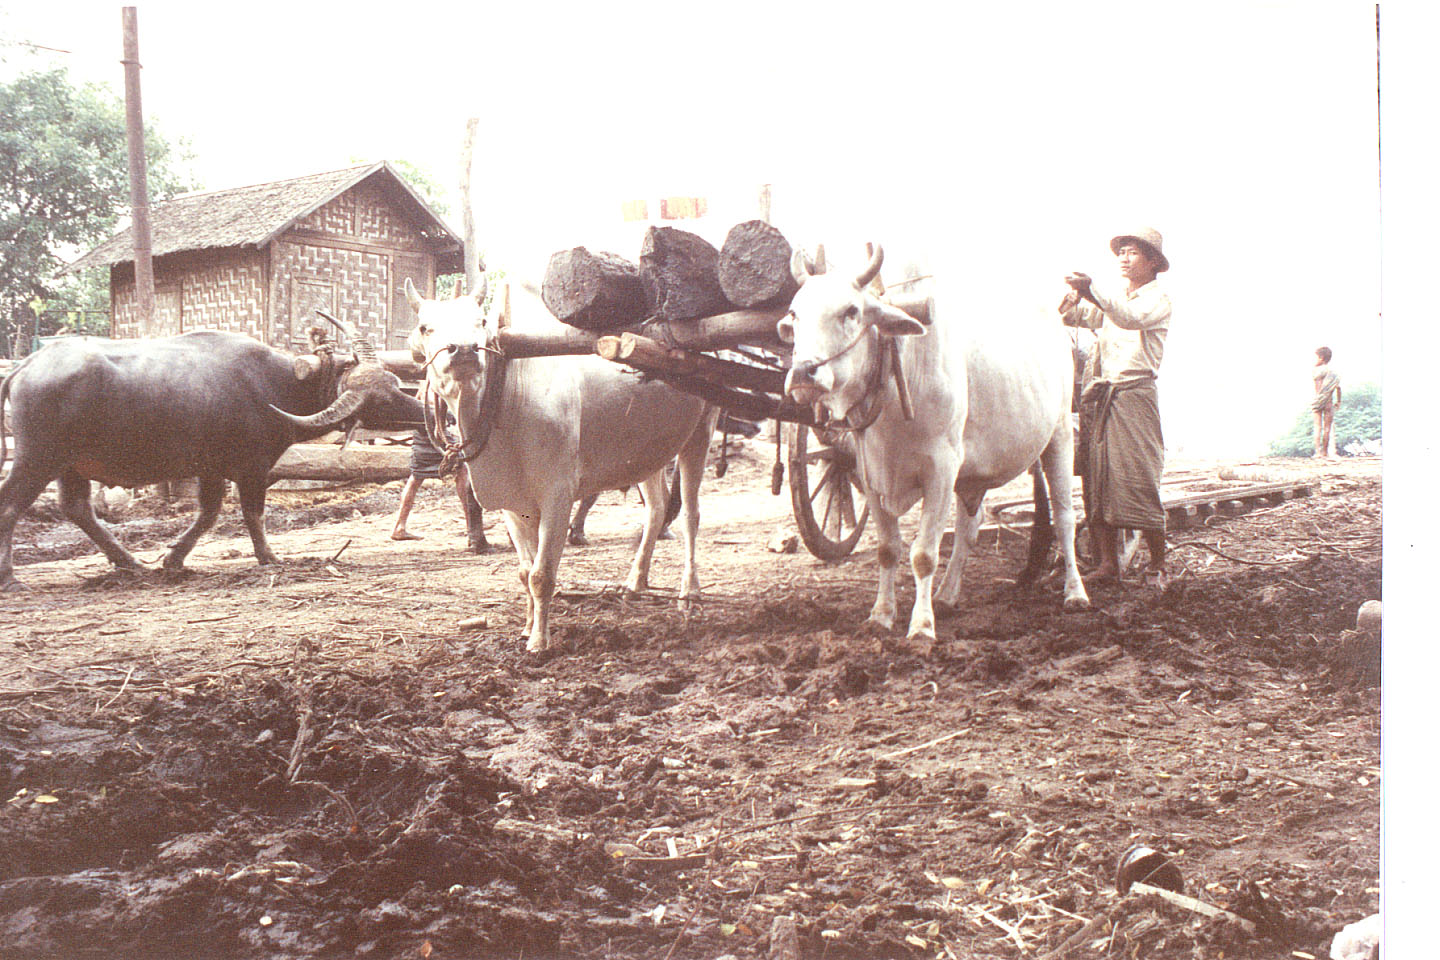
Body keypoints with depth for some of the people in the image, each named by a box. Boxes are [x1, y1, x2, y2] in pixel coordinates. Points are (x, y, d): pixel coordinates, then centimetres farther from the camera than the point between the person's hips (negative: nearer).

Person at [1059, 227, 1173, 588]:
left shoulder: (1158, 298, 4)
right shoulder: (1111, 298, 23)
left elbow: (1132, 318, -18)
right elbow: (1077, 314, 9)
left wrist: (1092, 288, -27)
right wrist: (1072, 299, -15)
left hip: (1135, 392, -6)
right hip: (1097, 393, 6)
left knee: (1139, 478, -10)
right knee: (1098, 477, 0)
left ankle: (1157, 566, -1)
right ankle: (1108, 562, 3)